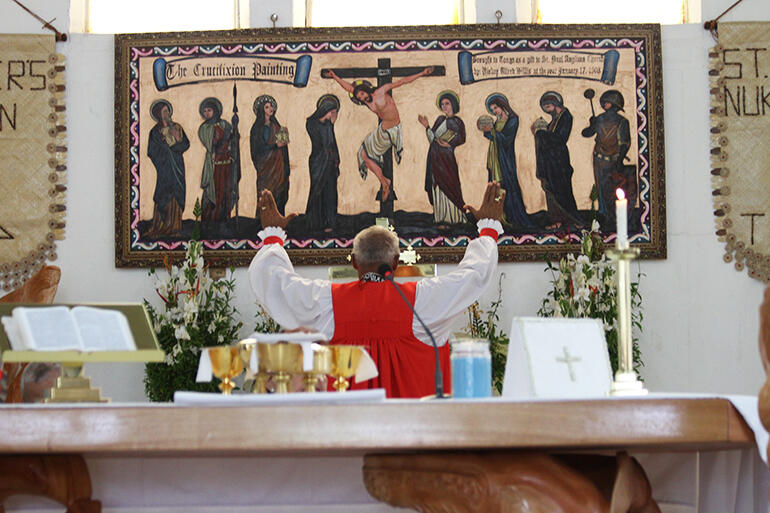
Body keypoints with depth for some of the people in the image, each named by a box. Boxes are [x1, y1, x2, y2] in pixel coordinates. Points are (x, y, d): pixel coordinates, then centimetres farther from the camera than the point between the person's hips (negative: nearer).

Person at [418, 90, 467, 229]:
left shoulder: (457, 122, 0)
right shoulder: (440, 119, 16)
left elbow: (461, 138, -10)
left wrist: (448, 144, -18)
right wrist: (426, 126, 11)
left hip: (446, 158, -6)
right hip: (435, 158, 6)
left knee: (448, 187, -6)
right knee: (438, 187, 3)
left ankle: (451, 218, -3)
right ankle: (442, 219, 4)